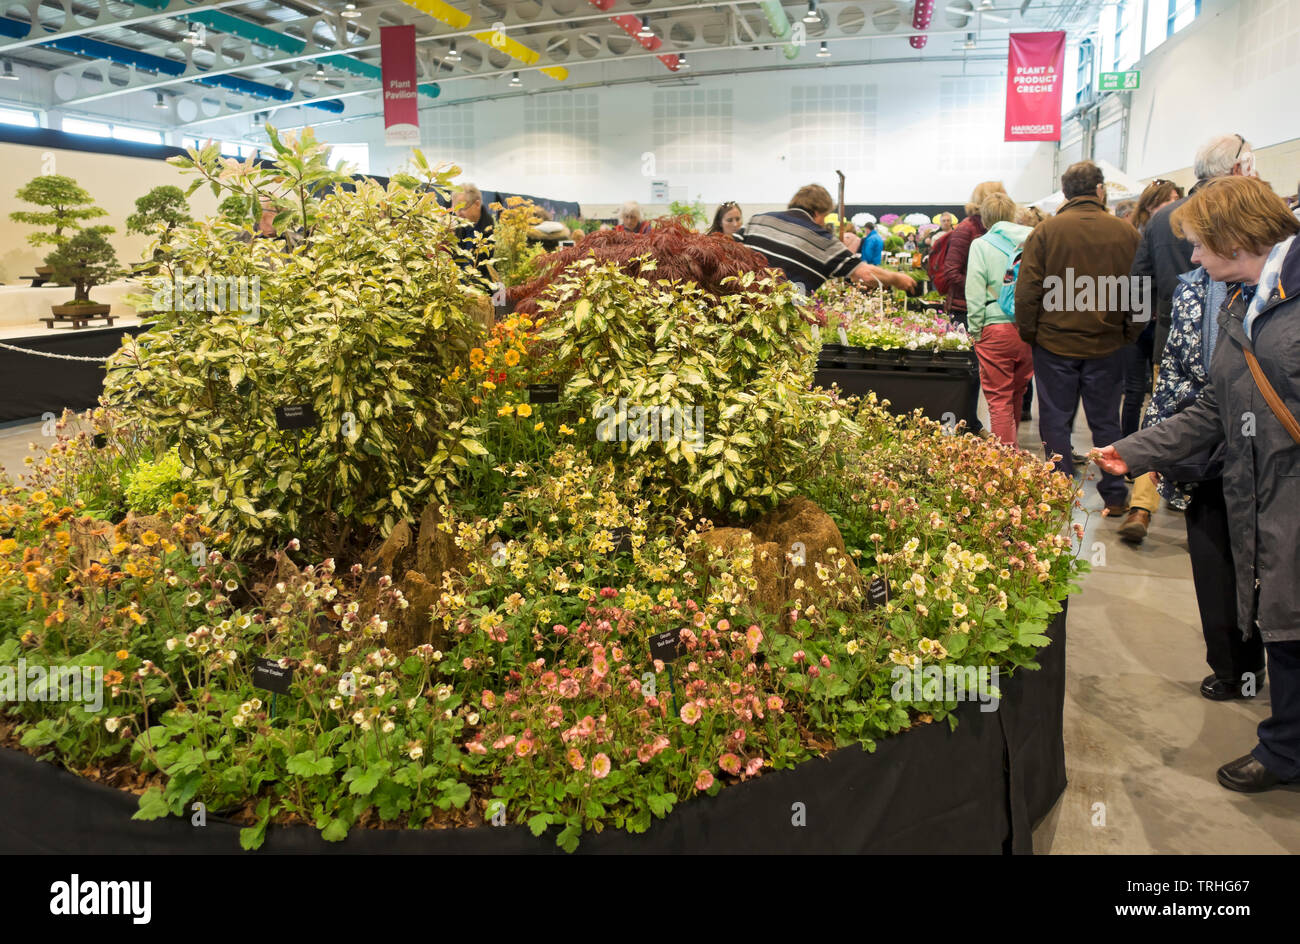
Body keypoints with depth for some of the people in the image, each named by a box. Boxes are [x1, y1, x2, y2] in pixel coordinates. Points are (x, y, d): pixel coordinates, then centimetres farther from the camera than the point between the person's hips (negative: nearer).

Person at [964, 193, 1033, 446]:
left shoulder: (981, 245, -3)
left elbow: (974, 294, -7)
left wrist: (975, 331, 1)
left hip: (996, 329, -4)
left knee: (999, 399, 2)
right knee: (1017, 395, 18)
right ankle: (1011, 448, 33)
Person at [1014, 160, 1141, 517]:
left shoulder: (1046, 231, -7)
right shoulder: (1126, 233, -1)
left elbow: (1027, 289, -7)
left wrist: (1028, 333, 3)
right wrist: (1129, 336, 13)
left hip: (1054, 344, -2)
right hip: (1107, 345, 2)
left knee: (1055, 421, 8)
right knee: (1106, 422, 12)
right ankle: (1114, 497, 19)